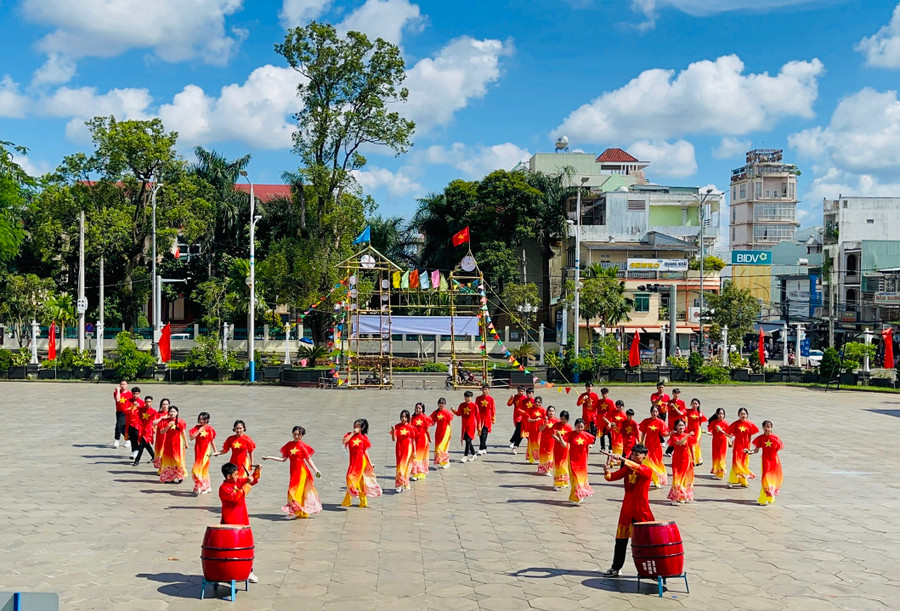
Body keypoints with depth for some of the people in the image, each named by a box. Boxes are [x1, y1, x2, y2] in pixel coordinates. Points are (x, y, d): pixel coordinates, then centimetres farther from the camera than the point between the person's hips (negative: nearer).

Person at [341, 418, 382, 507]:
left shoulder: (363, 437, -1)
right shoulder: (350, 435, 2)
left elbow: (365, 450, 3)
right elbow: (344, 441, -18)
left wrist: (370, 462, 1)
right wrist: (353, 433, -16)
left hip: (361, 461, -2)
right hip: (353, 461, 2)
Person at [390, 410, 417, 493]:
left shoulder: (410, 427, -3)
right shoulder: (397, 427, -2)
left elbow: (413, 440, 3)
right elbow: (393, 439, -7)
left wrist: (414, 451, 2)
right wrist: (393, 430, -23)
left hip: (408, 448, -1)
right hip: (399, 449, 1)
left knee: (406, 466, -1)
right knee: (400, 466, 3)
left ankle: (405, 484, 9)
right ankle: (399, 485, 6)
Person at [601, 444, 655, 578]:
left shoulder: (647, 471, -8)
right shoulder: (626, 469, 6)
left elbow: (638, 468, -30)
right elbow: (612, 477, -3)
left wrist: (622, 459, -40)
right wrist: (607, 473, -26)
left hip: (642, 512, -4)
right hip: (626, 510, 4)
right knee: (621, 540, 9)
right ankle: (615, 568, 17)